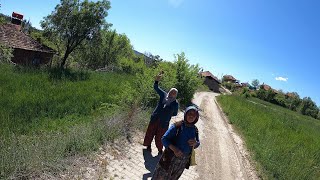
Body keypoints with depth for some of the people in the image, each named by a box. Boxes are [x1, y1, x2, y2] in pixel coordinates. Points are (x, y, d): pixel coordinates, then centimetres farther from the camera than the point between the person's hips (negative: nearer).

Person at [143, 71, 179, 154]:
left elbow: (175, 114, 3)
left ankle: (160, 150, 34)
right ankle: (148, 145, 40)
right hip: (155, 119, 3)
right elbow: (156, 87, -2)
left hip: (164, 123, -3)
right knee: (150, 133, 15)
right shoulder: (164, 95, -4)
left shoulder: (175, 104, -10)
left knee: (159, 137, 9)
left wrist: (167, 114, -8)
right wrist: (157, 80, -19)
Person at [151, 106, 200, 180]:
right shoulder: (178, 125, -19)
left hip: (183, 160, 4)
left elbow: (198, 143, 7)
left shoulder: (195, 129, -5)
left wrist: (195, 143, -17)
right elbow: (164, 138, -19)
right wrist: (174, 149, -34)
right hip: (171, 157, -4)